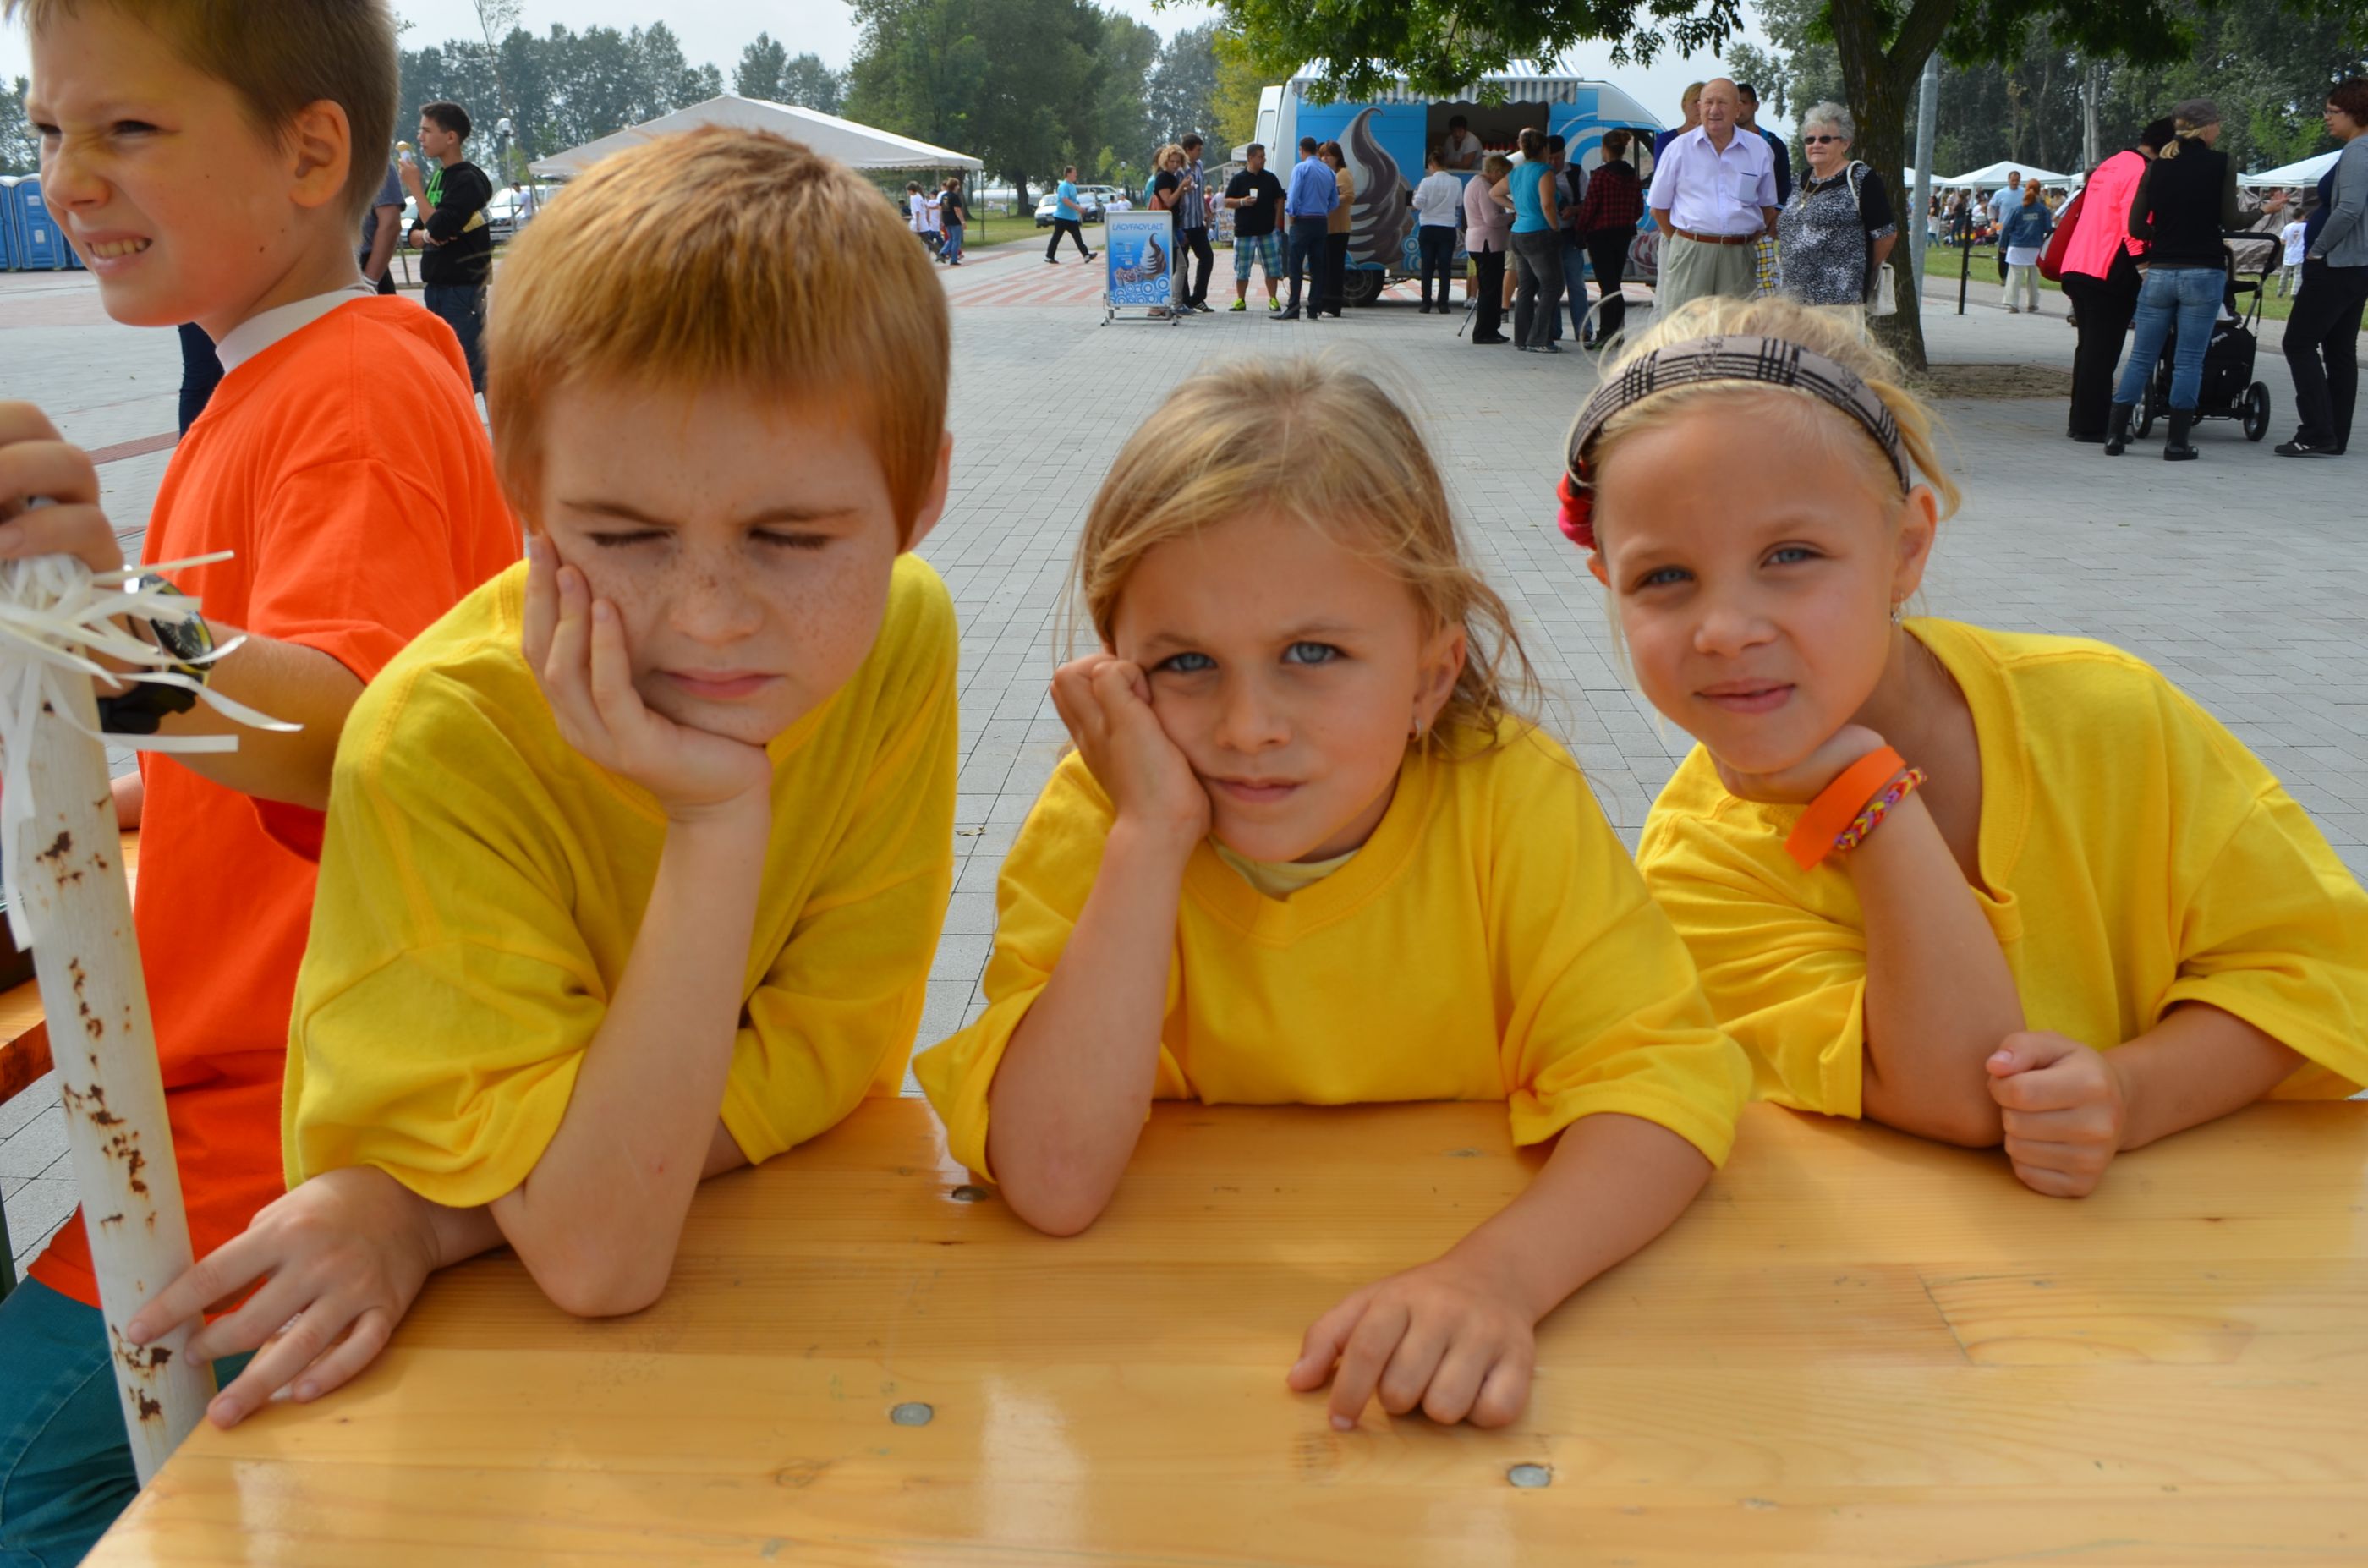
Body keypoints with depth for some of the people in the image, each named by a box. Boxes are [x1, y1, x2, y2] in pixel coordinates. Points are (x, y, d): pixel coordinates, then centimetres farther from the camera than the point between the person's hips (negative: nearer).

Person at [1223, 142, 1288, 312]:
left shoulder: (1270, 178, 8)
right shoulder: (1238, 179, 2)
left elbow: (1279, 201, 11)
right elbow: (1227, 201, 3)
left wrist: (1277, 224, 2)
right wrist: (1242, 202, -15)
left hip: (1268, 230, 2)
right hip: (1244, 231, -1)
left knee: (1272, 268, 0)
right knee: (1242, 269, 3)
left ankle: (1273, 299, 7)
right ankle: (1240, 300, 13)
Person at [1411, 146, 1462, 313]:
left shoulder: (1427, 182, -10)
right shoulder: (1456, 182, -3)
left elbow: (1418, 204, -11)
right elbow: (1459, 203, 8)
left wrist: (1415, 195, 9)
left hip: (1428, 229, -1)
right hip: (1448, 229, 1)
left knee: (1427, 267, 4)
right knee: (1445, 267, 4)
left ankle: (1426, 304, 3)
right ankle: (1443, 304, 1)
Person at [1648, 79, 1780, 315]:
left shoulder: (1759, 150, 10)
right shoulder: (1680, 148, 5)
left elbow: (1768, 207, 18)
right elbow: (1659, 208, 9)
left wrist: (1751, 243, 8)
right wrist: (1685, 243, 5)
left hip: (1739, 257, 2)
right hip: (1689, 254, -2)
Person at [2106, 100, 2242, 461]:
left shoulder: (2156, 166, 6)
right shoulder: (2222, 164, -4)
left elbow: (2136, 226, 4)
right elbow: (2230, 220, -5)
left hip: (2159, 272, 3)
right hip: (2203, 272, -3)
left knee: (2140, 358, 9)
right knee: (2189, 361, 1)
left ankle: (2115, 435, 6)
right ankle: (2177, 442, 1)